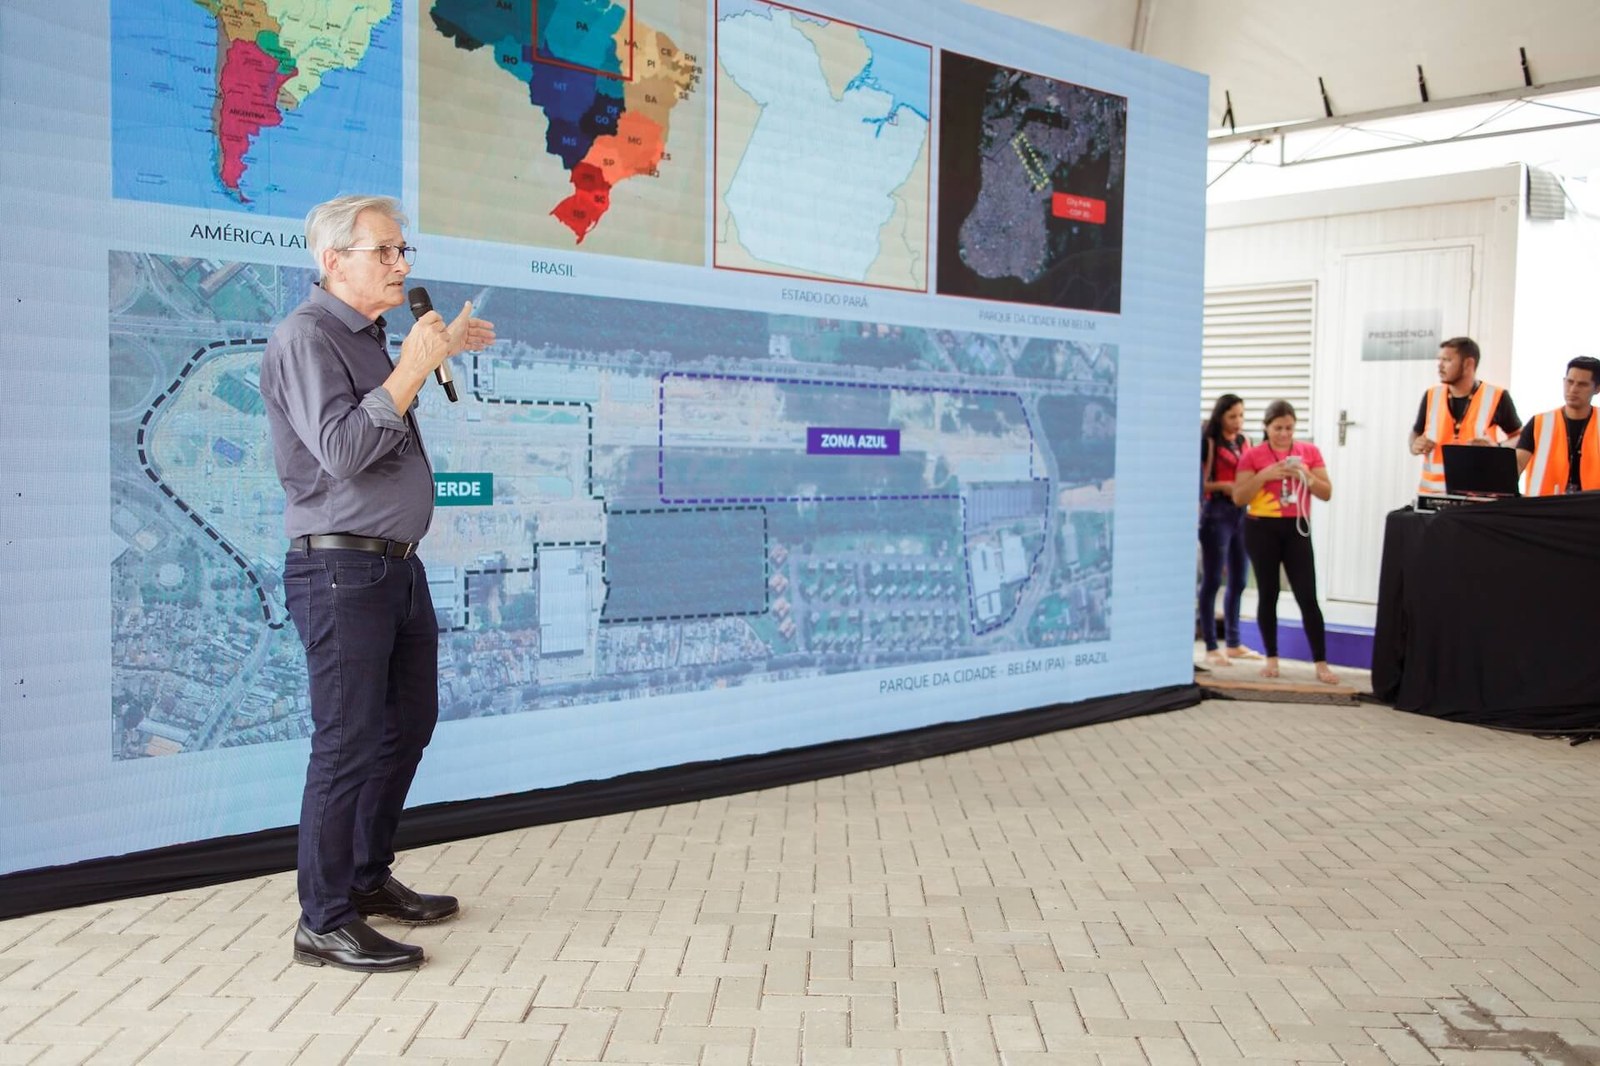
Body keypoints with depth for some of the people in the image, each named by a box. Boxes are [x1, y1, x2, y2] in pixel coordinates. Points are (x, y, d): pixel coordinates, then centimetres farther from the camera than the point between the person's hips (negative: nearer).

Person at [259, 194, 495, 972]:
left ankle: (368, 879, 32)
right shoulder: (305, 338, -13)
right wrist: (412, 367, -22)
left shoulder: (369, 338, 14)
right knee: (349, 740, -6)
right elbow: (343, 449, -24)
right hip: (341, 569, -10)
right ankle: (325, 922, 6)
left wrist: (443, 352, 28)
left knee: (407, 724, 17)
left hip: (397, 566, 10)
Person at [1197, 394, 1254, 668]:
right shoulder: (1209, 443, -6)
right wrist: (1225, 486, -18)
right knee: (1212, 581, -2)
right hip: (1217, 513, -7)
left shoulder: (1244, 442, 13)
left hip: (1242, 512, 7)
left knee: (1238, 581, 11)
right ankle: (1211, 648, 2)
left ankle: (1234, 643, 21)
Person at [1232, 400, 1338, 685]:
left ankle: (1321, 664, -1)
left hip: (1297, 529, 1)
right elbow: (1239, 498, -5)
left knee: (1308, 597, -4)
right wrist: (1265, 475, -16)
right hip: (1262, 529, -1)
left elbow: (1327, 494, 5)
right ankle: (1271, 659, 15)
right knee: (1268, 594, 4)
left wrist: (1307, 476, -13)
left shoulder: (1309, 451, 6)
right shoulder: (1253, 455, -1)